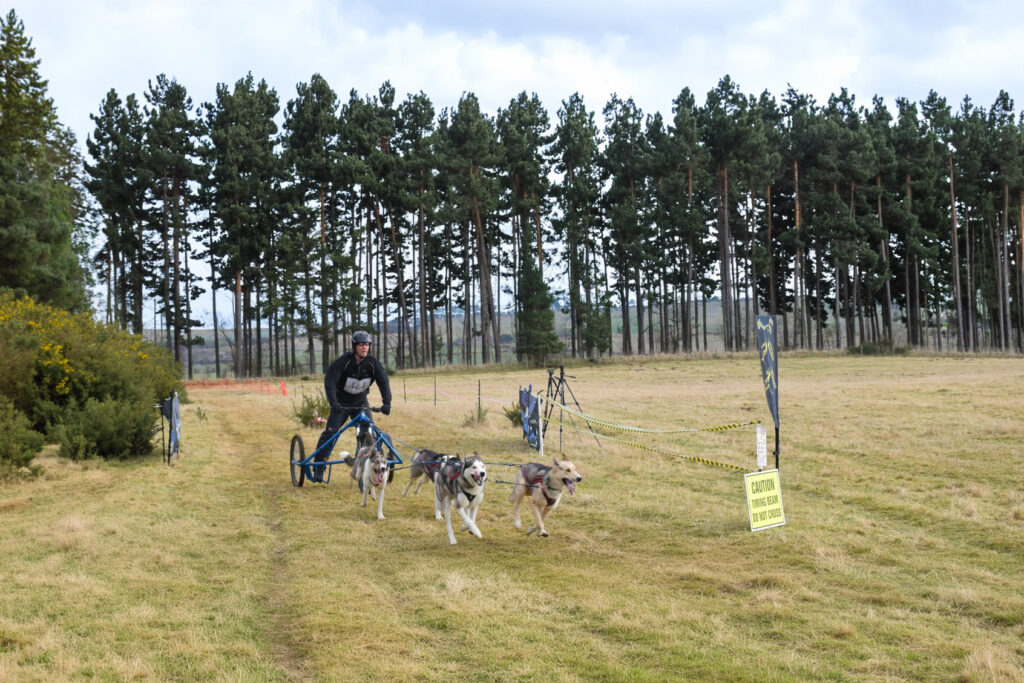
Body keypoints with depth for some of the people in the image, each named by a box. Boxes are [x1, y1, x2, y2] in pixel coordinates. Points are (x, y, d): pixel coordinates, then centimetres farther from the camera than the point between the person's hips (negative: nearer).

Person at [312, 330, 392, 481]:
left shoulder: (373, 363, -12)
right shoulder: (344, 361, -21)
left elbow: (383, 382, -19)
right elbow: (329, 381, -28)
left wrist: (387, 403, -35)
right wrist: (333, 403, -41)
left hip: (361, 402, 3)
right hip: (341, 403, -3)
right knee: (330, 432, -14)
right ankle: (318, 470, -7)